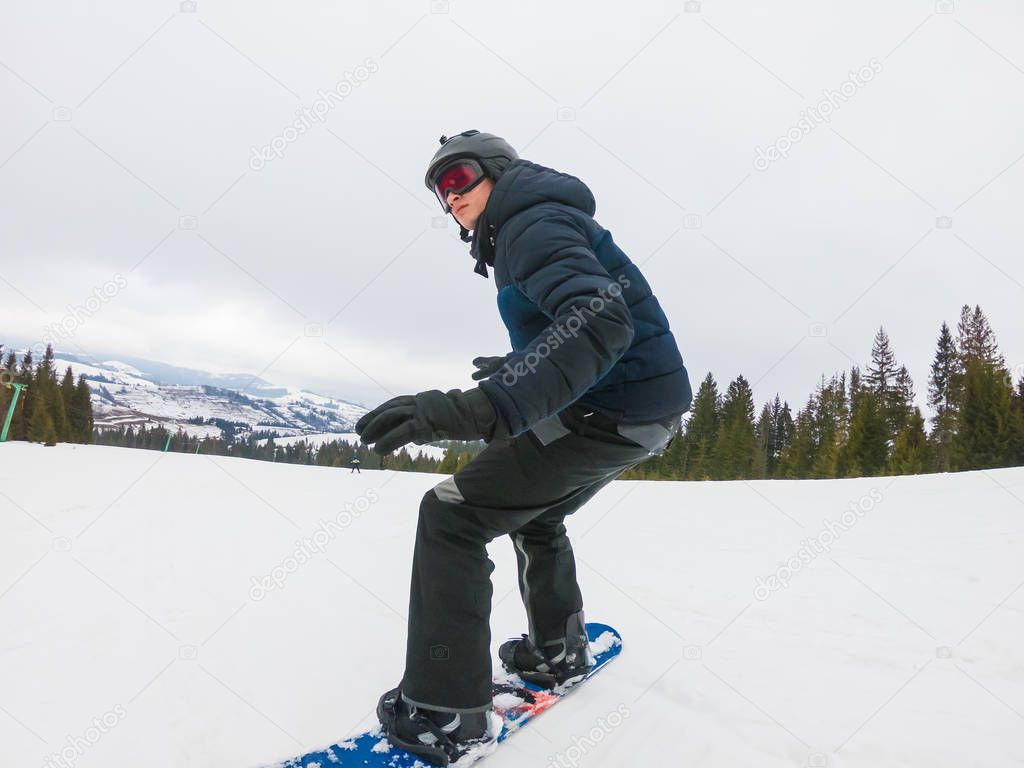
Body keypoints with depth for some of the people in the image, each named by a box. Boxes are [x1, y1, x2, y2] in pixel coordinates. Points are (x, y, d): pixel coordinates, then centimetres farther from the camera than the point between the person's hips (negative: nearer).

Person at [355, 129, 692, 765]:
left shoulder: (533, 223, -13)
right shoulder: (536, 225, 19)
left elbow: (600, 322, -32)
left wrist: (480, 407, -44)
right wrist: (517, 368, 39)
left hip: (605, 411, -10)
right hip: (644, 408, 10)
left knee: (451, 517, -7)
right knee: (535, 515, 29)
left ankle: (445, 714, -4)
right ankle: (559, 651, 40)